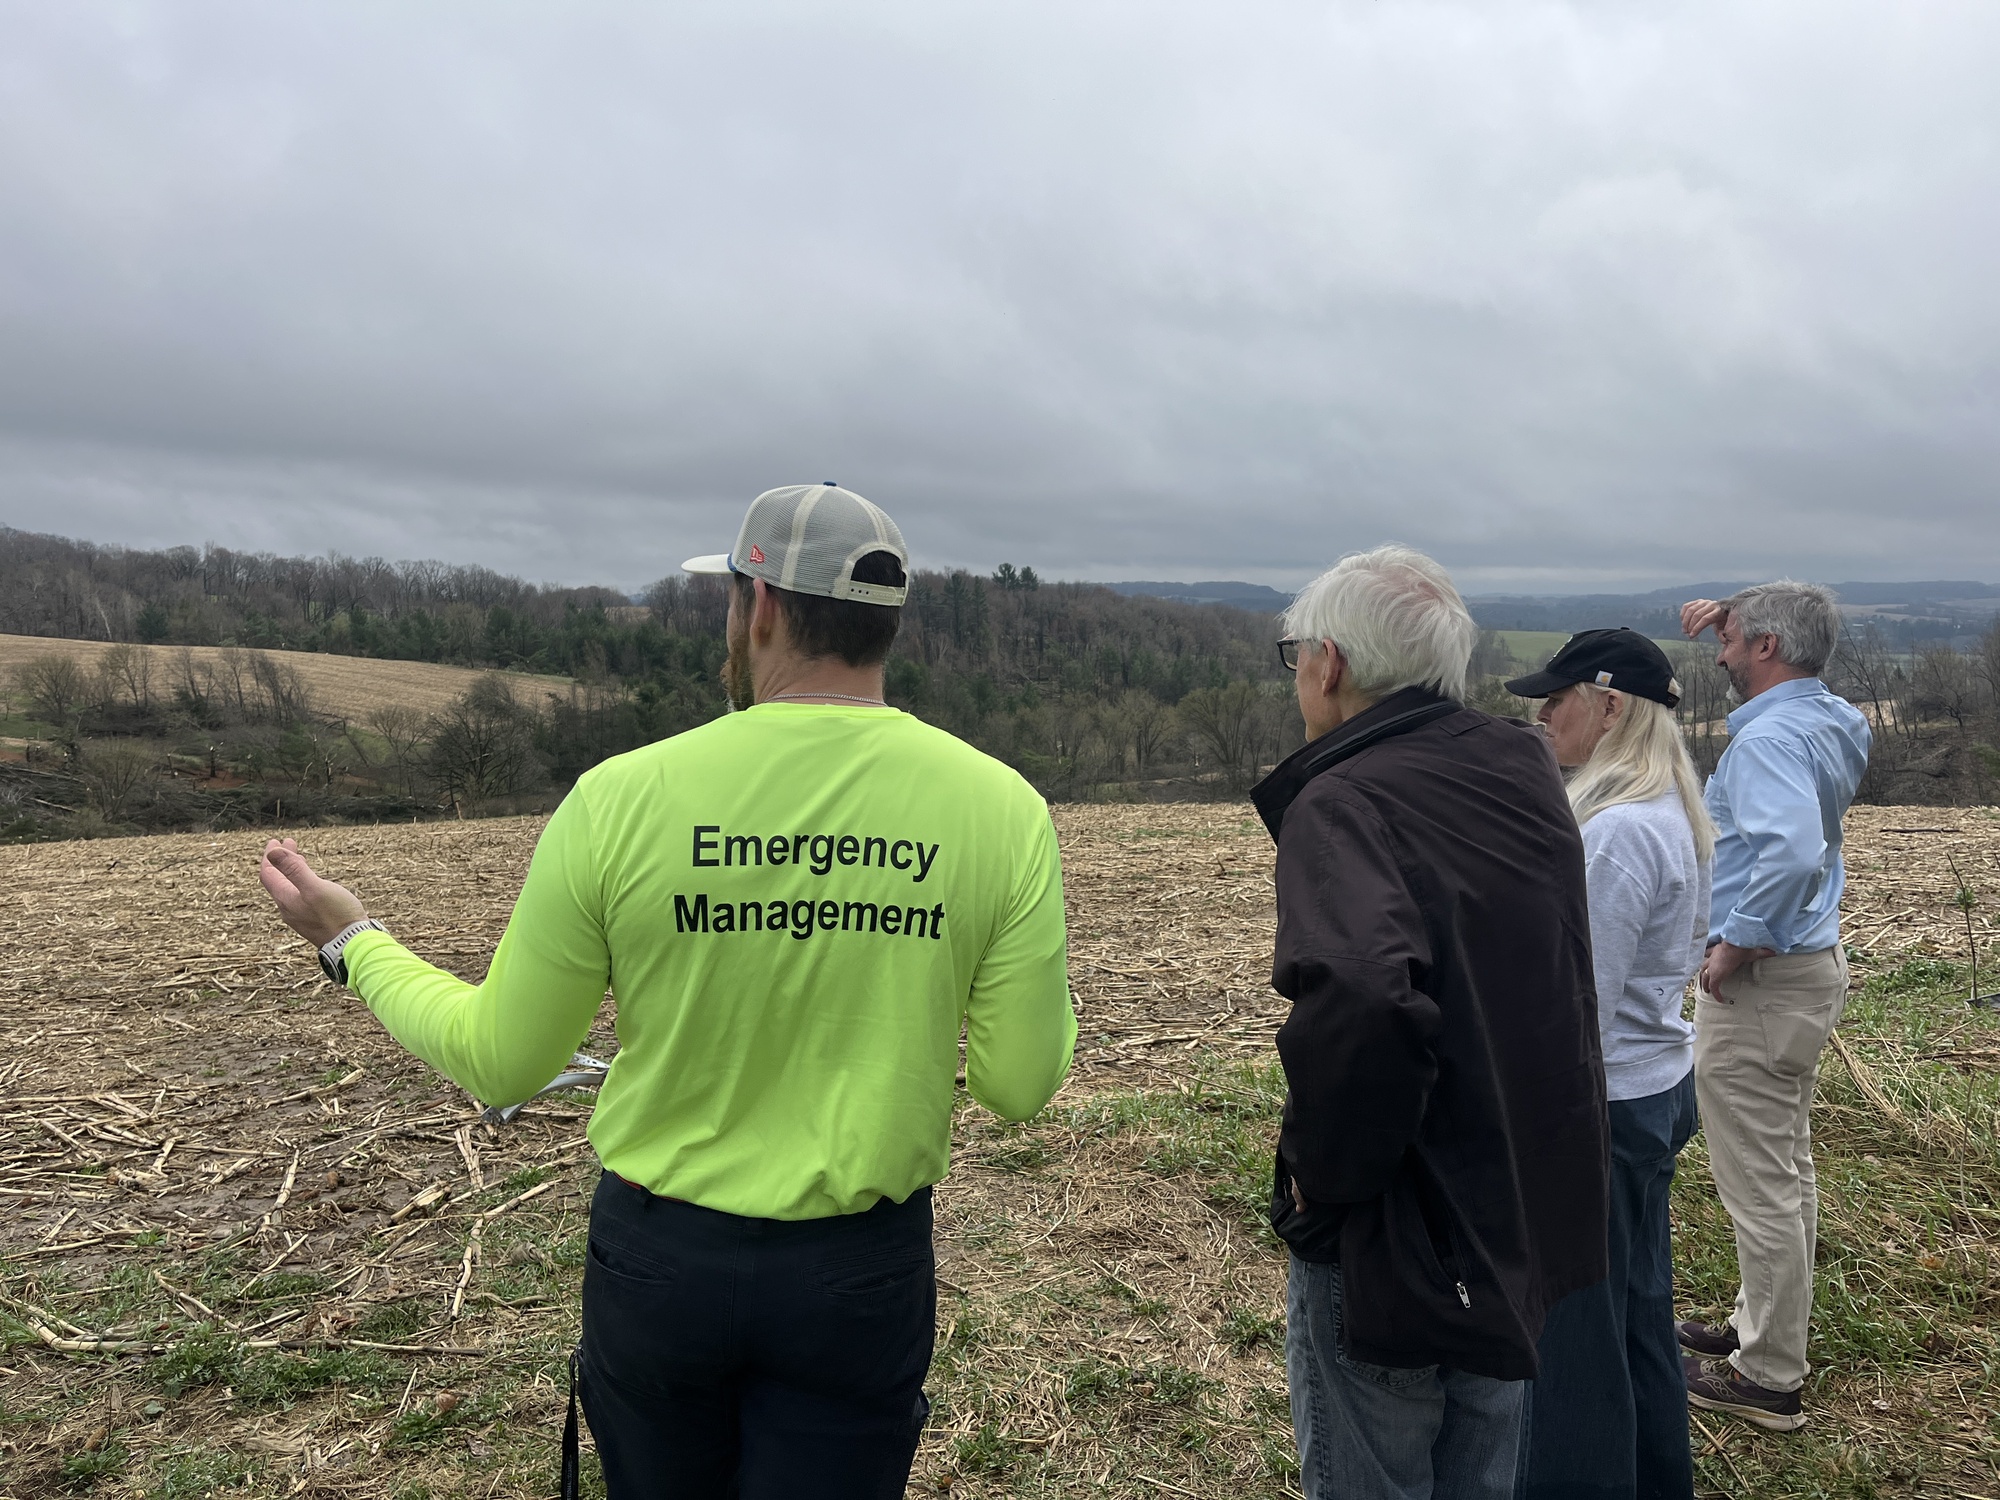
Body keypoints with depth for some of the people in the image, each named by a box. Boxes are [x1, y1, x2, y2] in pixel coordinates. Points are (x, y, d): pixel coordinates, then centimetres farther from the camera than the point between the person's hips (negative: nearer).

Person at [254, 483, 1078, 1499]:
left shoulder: (622, 797, -15)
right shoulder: (1001, 809, -14)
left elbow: (502, 1064, -5)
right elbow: (1019, 1084, -9)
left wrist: (352, 944, 11)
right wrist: (1041, 980, 13)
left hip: (659, 1254, 1)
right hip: (863, 1274, 0)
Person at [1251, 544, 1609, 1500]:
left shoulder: (1343, 803, -24)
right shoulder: (1526, 769, 2)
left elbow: (1360, 1004, -40)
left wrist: (1320, 1179, -26)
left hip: (1397, 1242, -7)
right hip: (1532, 1209, 8)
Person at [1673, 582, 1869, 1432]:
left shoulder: (1768, 737, -23)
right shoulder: (1829, 719, 7)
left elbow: (1794, 850, -38)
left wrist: (1738, 941, -25)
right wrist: (1732, 617, 17)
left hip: (1760, 982, -10)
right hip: (1812, 968, 11)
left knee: (1760, 1185, 1)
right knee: (1787, 1170, 20)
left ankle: (1768, 1378, 13)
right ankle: (1766, 1329, 36)